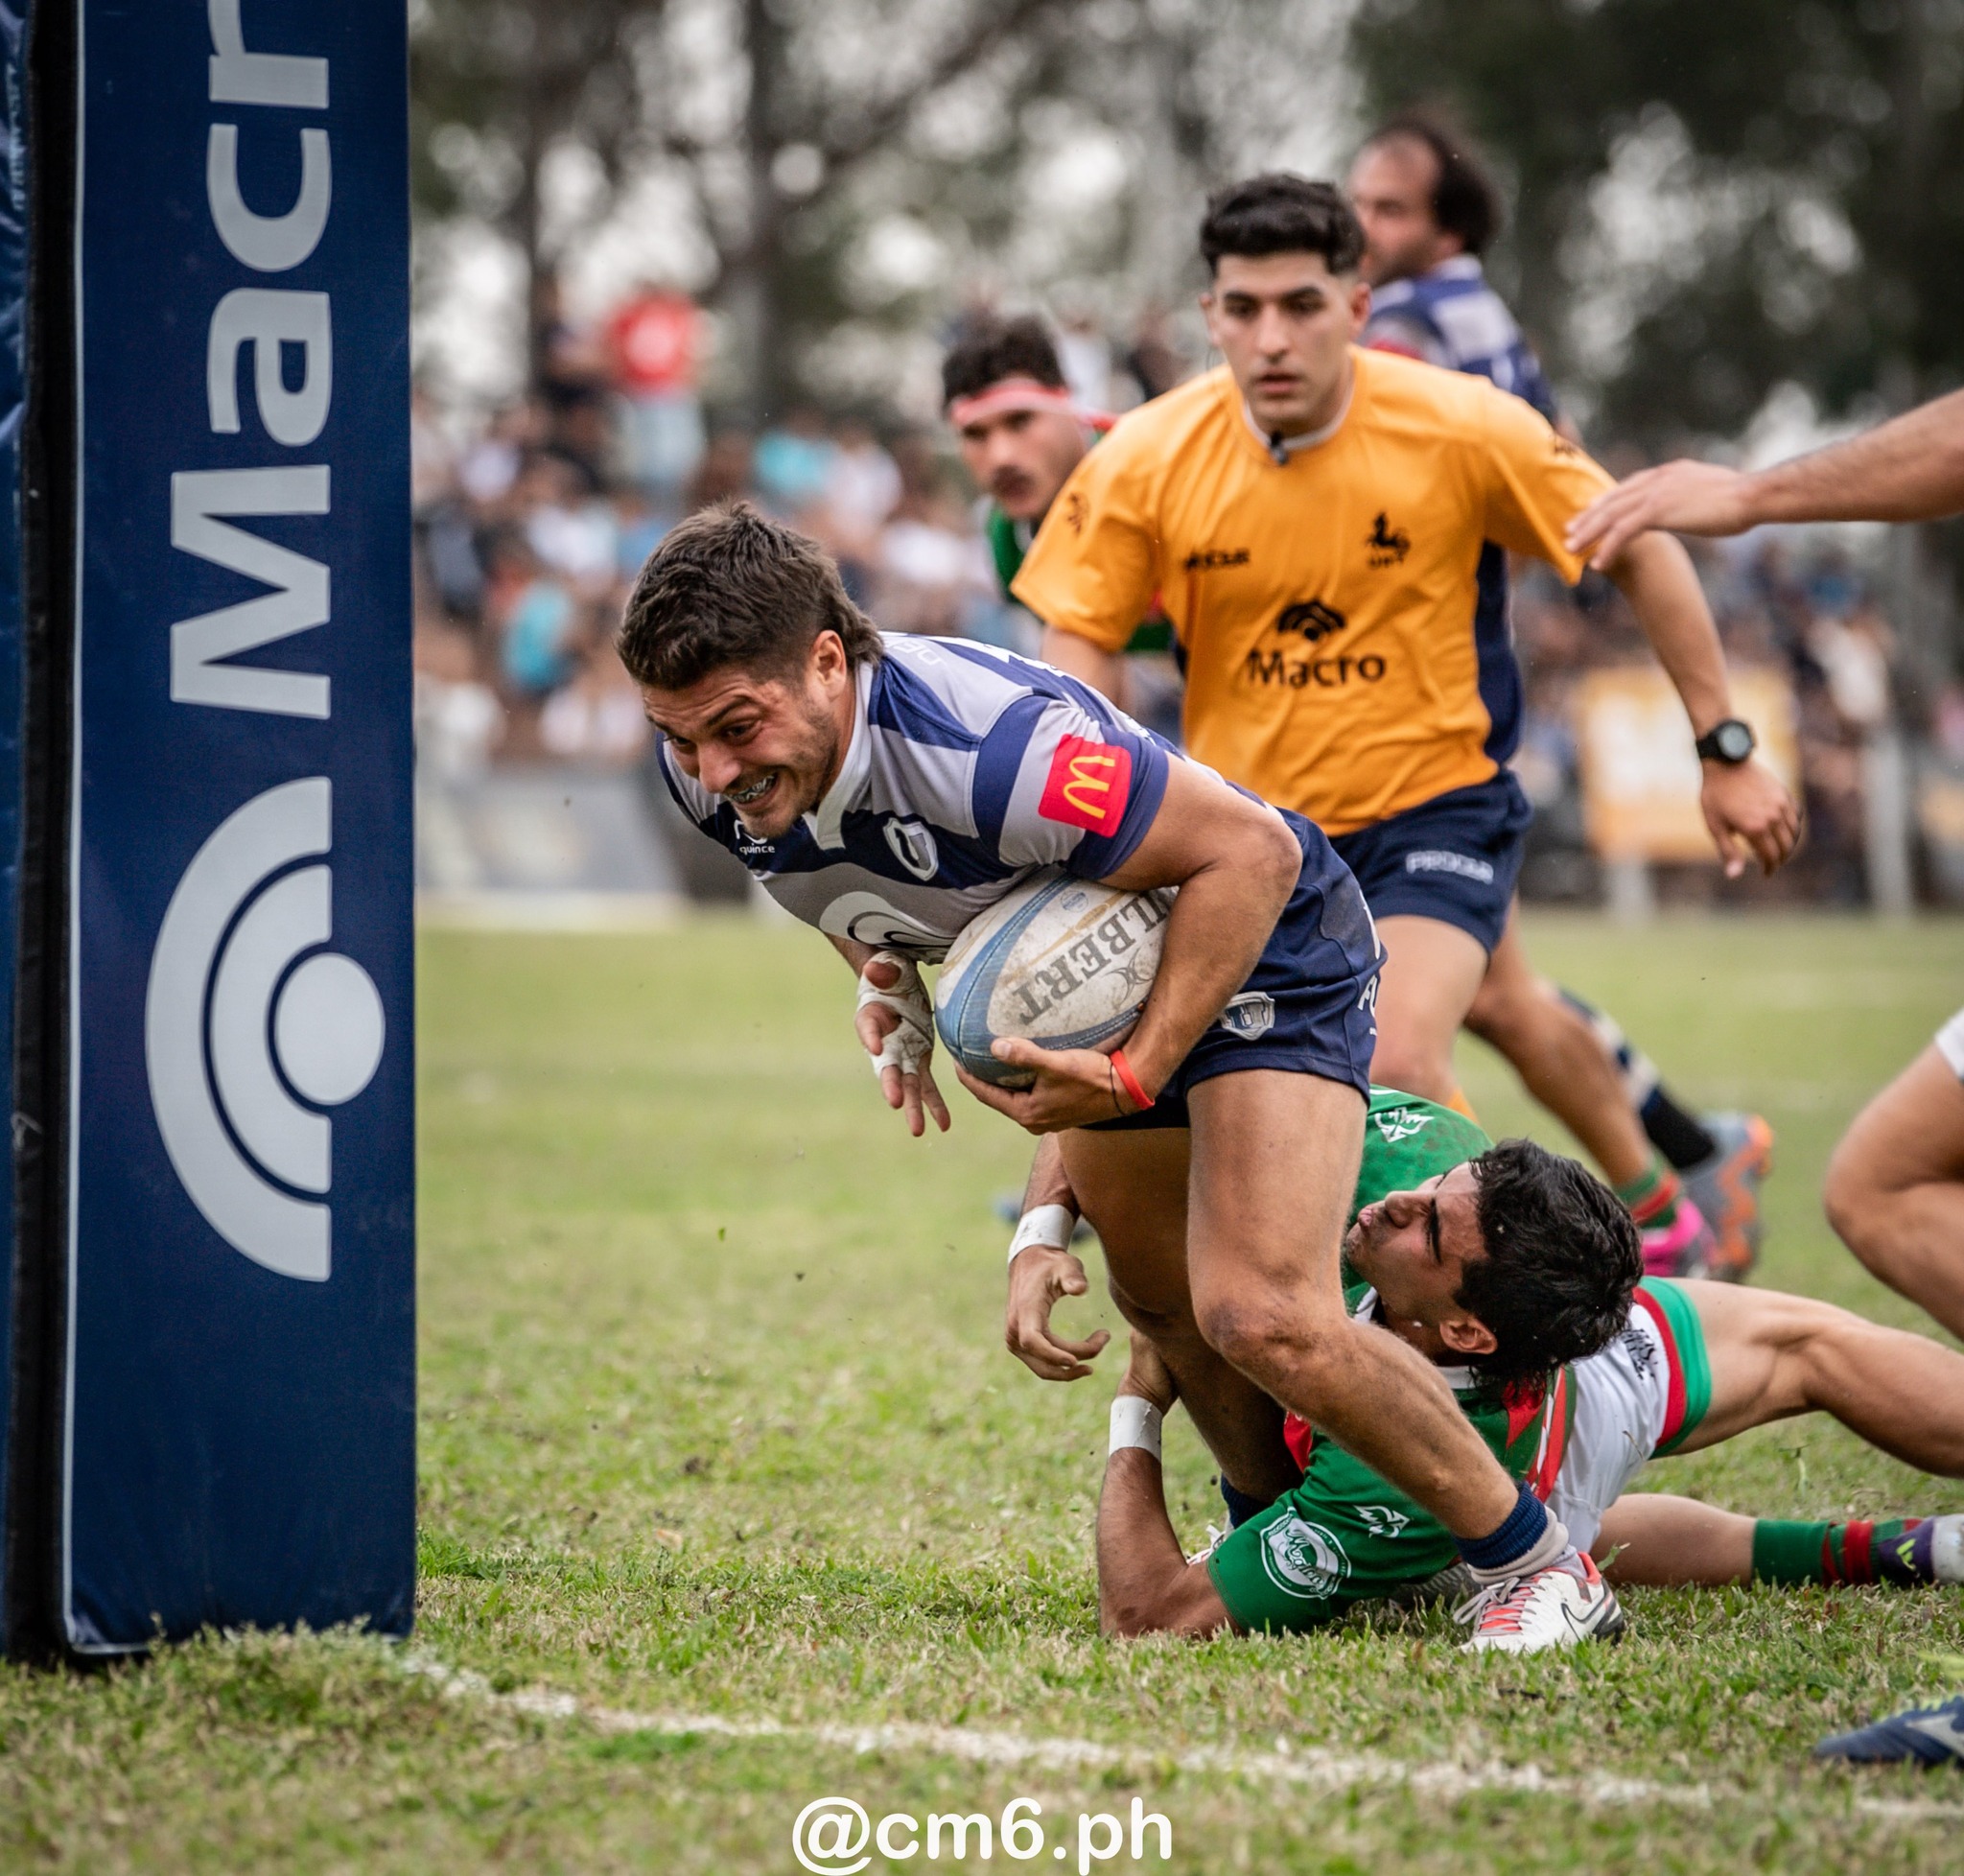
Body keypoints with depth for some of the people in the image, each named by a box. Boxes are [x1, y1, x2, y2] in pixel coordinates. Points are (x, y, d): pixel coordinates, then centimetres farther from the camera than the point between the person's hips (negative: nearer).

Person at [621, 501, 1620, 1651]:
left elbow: (1250, 851, -30)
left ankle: (1540, 1566, -7)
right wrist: (892, 987, -4)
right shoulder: (711, 775, -16)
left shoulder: (992, 748, -40)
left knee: (1263, 1319, -22)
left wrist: (1136, 1075, -31)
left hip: (1265, 951, -9)